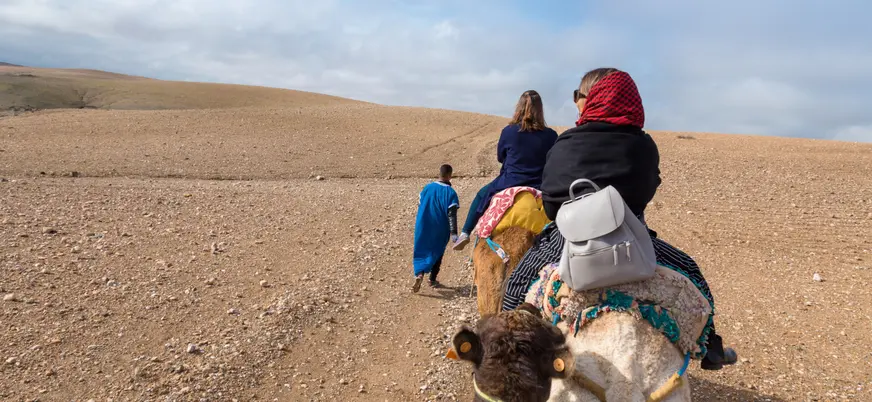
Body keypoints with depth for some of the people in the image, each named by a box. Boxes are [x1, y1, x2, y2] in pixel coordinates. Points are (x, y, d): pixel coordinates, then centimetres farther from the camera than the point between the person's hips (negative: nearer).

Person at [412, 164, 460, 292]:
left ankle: (419, 273, -14)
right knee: (437, 253, 15)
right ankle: (432, 280, 21)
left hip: (423, 227, 2)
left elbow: (420, 206, 8)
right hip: (440, 230, -2)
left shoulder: (427, 188, -1)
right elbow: (452, 215, -19)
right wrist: (453, 233, -18)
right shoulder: (450, 193, -14)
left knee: (421, 251, 10)